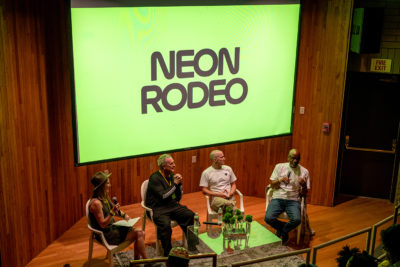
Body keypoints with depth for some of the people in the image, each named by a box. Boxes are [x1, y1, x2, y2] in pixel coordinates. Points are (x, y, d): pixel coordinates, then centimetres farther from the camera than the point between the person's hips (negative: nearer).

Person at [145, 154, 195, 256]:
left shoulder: (172, 176, 11)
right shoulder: (155, 178, -9)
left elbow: (178, 197, 14)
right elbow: (163, 196, -20)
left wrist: (179, 183, -2)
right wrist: (175, 184, -12)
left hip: (172, 205, 6)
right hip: (158, 208, -6)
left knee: (191, 215, -17)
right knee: (165, 224, -34)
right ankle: (168, 253, -19)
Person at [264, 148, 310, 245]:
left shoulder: (304, 171, 5)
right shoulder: (279, 167, 7)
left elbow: (303, 194, 6)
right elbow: (272, 185, 6)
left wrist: (304, 185, -17)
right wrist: (280, 180, -14)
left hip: (293, 200, 0)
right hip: (278, 198, 1)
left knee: (297, 219, -31)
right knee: (268, 218, -27)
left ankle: (282, 232, 2)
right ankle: (285, 229, 6)